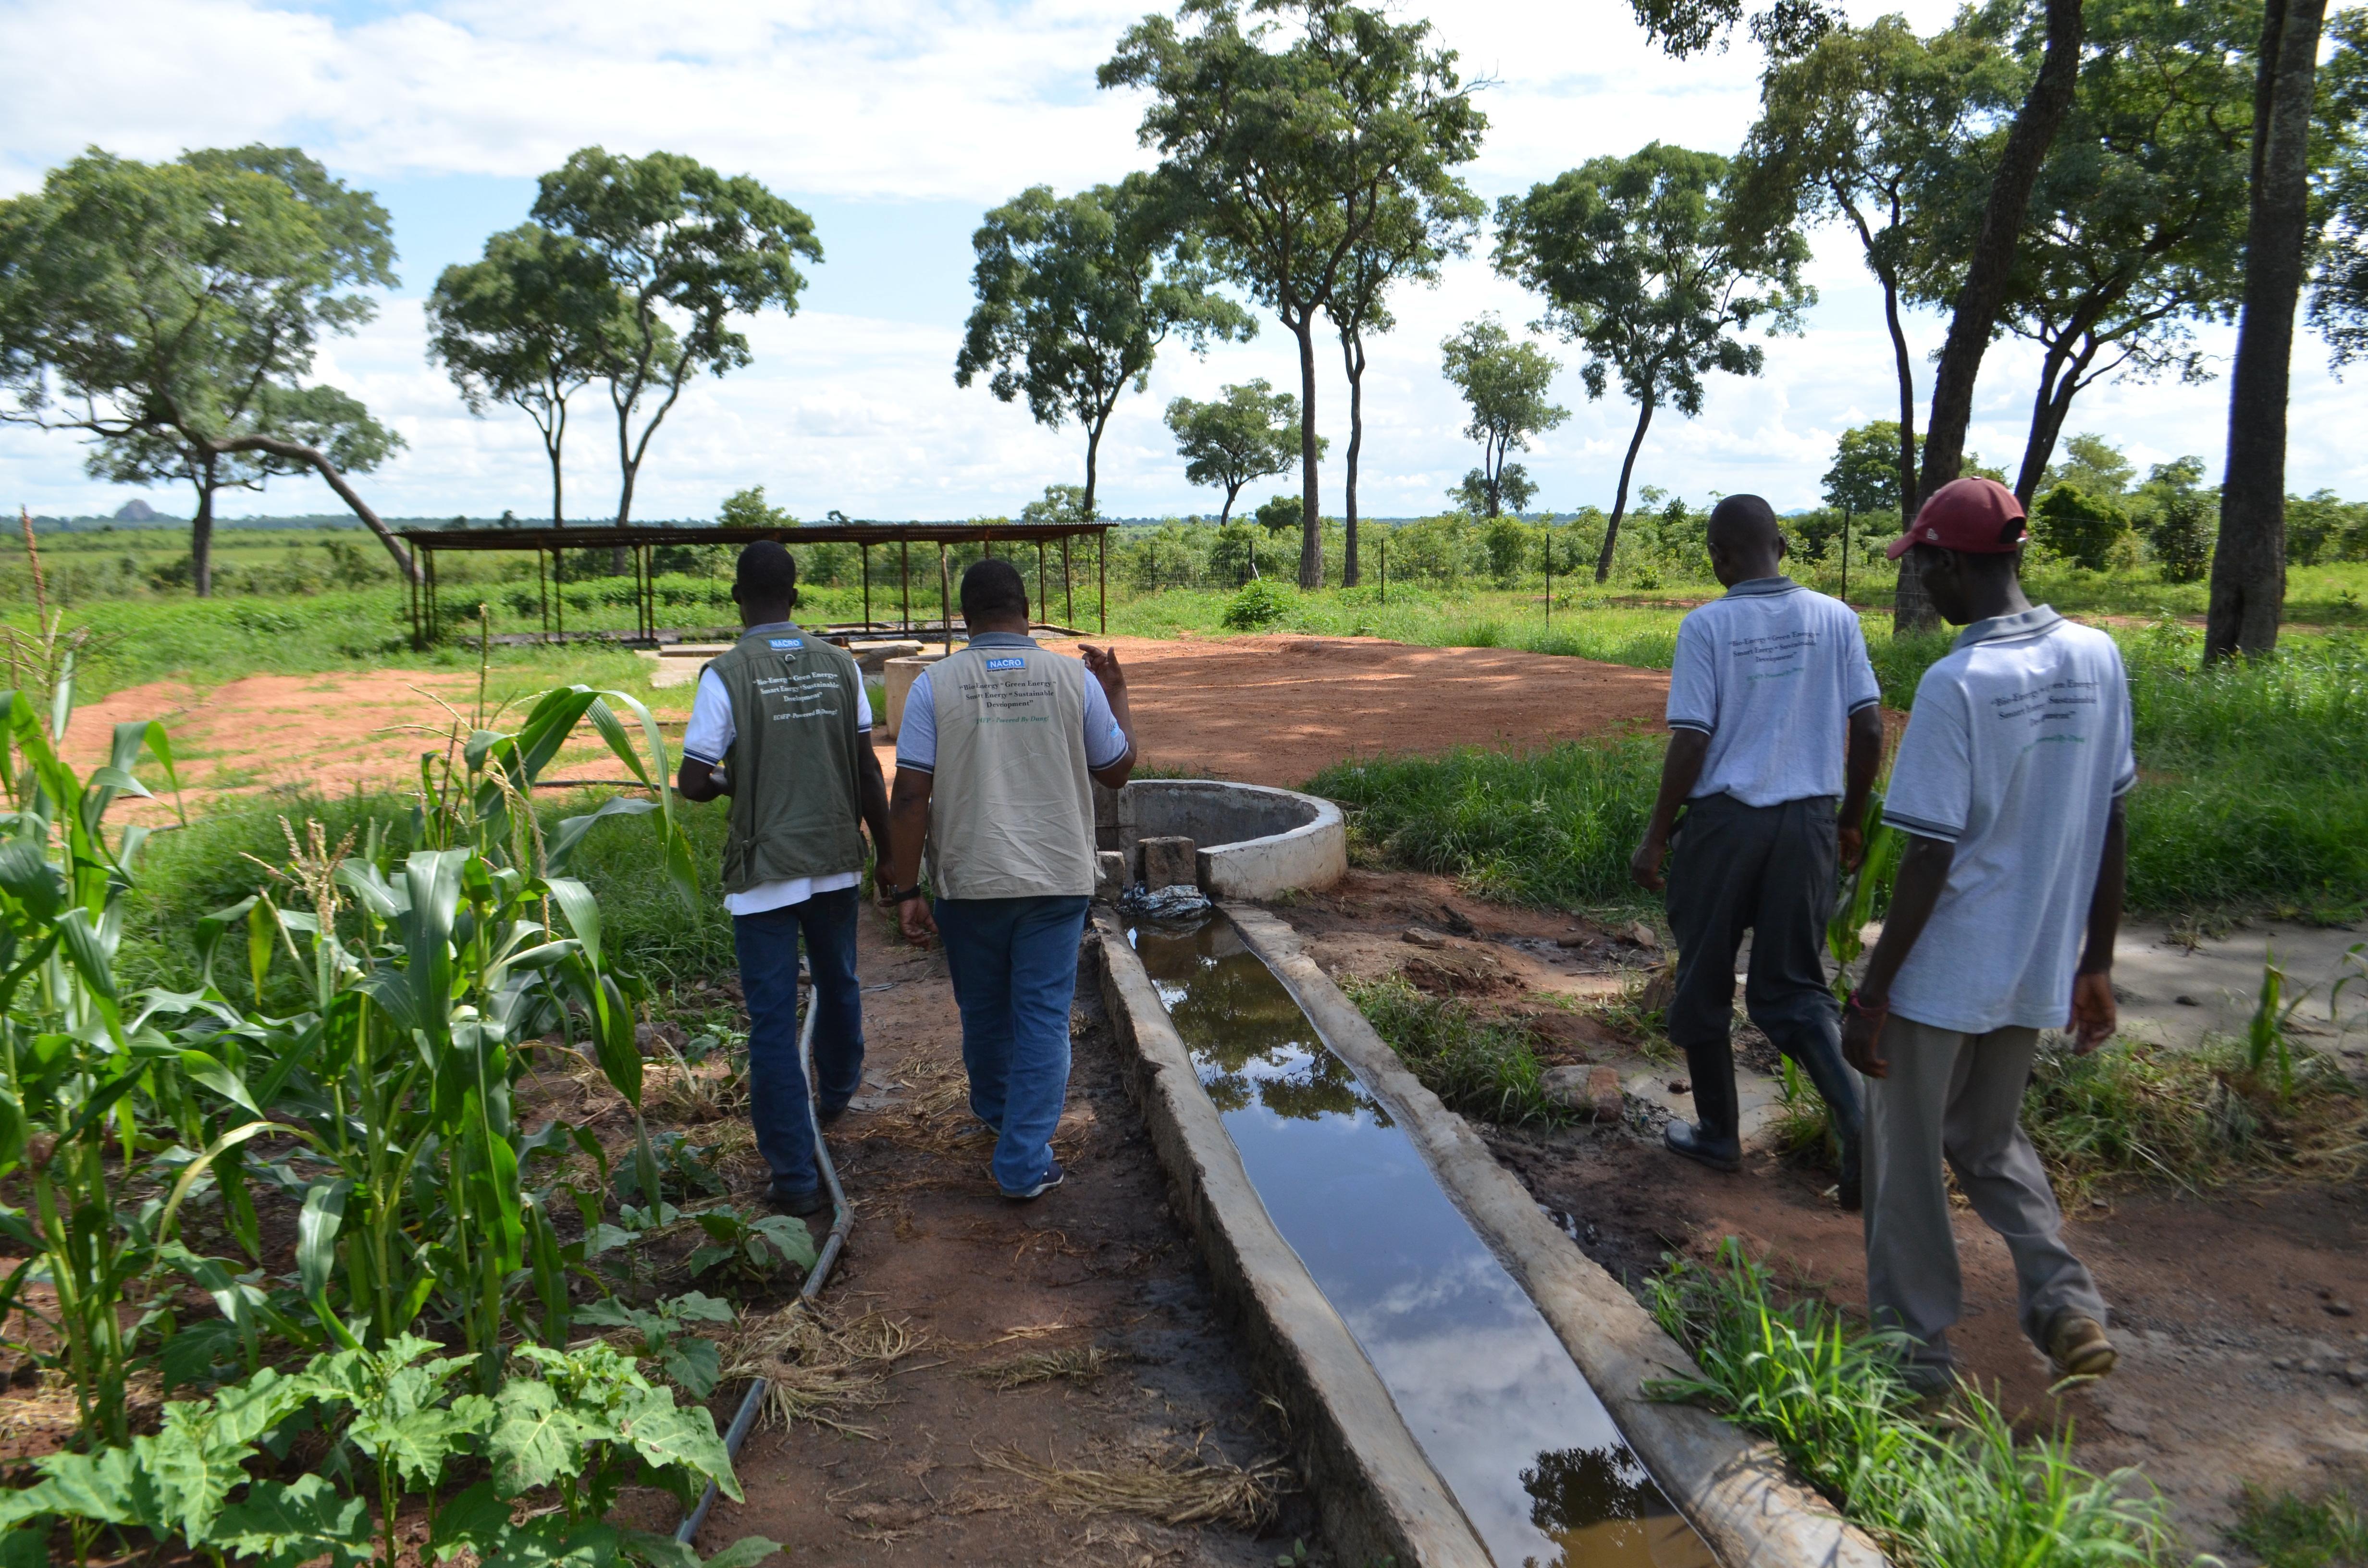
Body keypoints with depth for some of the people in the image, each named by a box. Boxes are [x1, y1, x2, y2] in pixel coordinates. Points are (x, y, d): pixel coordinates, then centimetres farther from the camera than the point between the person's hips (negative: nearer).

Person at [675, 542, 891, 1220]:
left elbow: (692, 782, -12)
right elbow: (868, 773, 1)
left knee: (773, 1019, 2)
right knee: (838, 983, 26)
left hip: (764, 869, -4)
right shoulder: (838, 665, 0)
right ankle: (836, 1095, 51)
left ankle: (796, 1178, 4)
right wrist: (889, 857, 9)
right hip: (836, 859, 4)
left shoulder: (727, 674, -11)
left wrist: (726, 783, 11)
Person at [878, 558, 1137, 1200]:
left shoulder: (935, 685, -6)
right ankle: (1024, 1163, 7)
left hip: (970, 881, 1)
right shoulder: (1075, 679, -4)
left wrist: (906, 890, -3)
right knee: (1043, 1016, 7)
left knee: (984, 1012, 20)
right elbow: (1117, 768, 8)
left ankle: (998, 1111, 45)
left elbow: (910, 797, -10)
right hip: (1057, 880, 0)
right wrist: (1117, 695, 22)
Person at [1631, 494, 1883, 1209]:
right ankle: (1855, 1113, -9)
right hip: (1809, 821, 4)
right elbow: (1868, 728, 2)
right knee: (1794, 986, 13)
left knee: (1704, 983, 13)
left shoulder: (1707, 626, -8)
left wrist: (1655, 837, -3)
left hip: (1723, 820, -3)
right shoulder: (1835, 619, 2)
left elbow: (1690, 743, -12)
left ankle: (1719, 1135, 24)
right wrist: (1851, 821, 15)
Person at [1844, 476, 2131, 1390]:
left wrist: (1871, 996, -12)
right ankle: (2066, 1304, 14)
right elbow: (2110, 825, 6)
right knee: (1990, 1138, 26)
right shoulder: (2097, 659, 0)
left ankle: (1916, 1344, 23)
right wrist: (2095, 965, 15)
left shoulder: (1957, 684, -20)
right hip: (2039, 970, 7)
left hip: (1942, 971, -7)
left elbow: (1930, 861, -20)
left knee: (1906, 1152, 11)